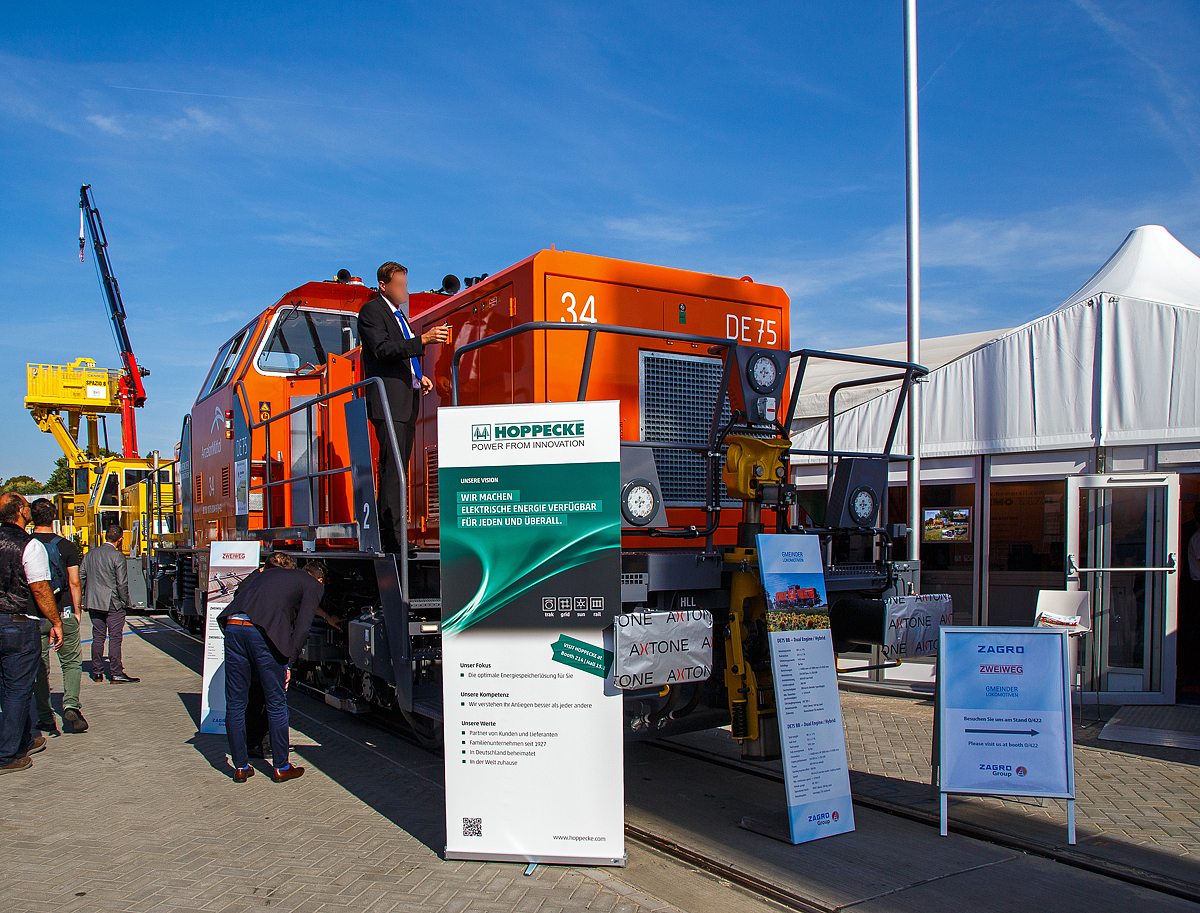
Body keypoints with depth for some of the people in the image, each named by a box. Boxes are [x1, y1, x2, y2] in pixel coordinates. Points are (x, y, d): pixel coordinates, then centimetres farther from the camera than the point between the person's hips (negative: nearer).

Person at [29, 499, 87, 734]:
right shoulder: (66, 546, -4)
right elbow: (74, 583, -4)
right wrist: (76, 611, 6)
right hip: (63, 613, -1)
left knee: (39, 668, 9)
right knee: (72, 663, 12)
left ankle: (45, 719, 11)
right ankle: (71, 704, -7)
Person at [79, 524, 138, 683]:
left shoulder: (90, 554, 7)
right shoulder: (117, 556, -12)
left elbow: (81, 577, 12)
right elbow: (122, 583, -14)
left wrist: (84, 600, 18)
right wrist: (125, 602, -3)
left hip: (93, 604, 6)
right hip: (113, 604, -6)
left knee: (98, 637, 13)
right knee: (115, 637, -2)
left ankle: (96, 673, 18)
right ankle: (116, 674, -1)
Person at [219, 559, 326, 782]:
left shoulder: (268, 572, 31)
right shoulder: (314, 586, 14)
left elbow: (239, 592, 25)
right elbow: (301, 627, 2)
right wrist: (288, 663, 5)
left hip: (233, 625, 5)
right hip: (264, 632, -5)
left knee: (235, 703, 14)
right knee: (276, 703, 10)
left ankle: (240, 767, 23)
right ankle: (280, 767, 20)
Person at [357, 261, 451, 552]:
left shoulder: (399, 313, 23)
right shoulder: (371, 310, -5)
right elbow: (382, 349, -19)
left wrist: (419, 378, 15)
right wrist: (423, 340, -25)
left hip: (408, 400, 9)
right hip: (388, 400, -9)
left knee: (398, 467, 9)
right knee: (392, 468, -13)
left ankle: (389, 534, 14)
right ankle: (393, 538, -13)